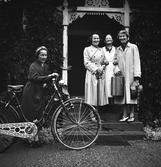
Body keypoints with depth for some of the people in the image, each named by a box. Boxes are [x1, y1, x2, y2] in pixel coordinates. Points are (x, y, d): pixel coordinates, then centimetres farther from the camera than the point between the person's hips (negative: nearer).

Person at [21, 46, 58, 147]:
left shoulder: (45, 66, 12)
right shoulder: (33, 66, -10)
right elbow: (36, 78, -25)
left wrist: (45, 83, -3)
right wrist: (49, 76, -32)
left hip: (40, 93, 7)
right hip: (31, 92, -7)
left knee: (38, 117, 7)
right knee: (33, 117, -6)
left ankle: (36, 138, 17)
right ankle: (31, 139, 3)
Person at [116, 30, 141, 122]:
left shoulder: (133, 47, 2)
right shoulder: (118, 49, 15)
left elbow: (137, 62, -3)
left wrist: (137, 77, -10)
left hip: (131, 75, -4)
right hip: (122, 76, 4)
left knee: (131, 94, -3)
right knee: (123, 95, 2)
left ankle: (132, 115, 3)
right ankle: (125, 115, 7)